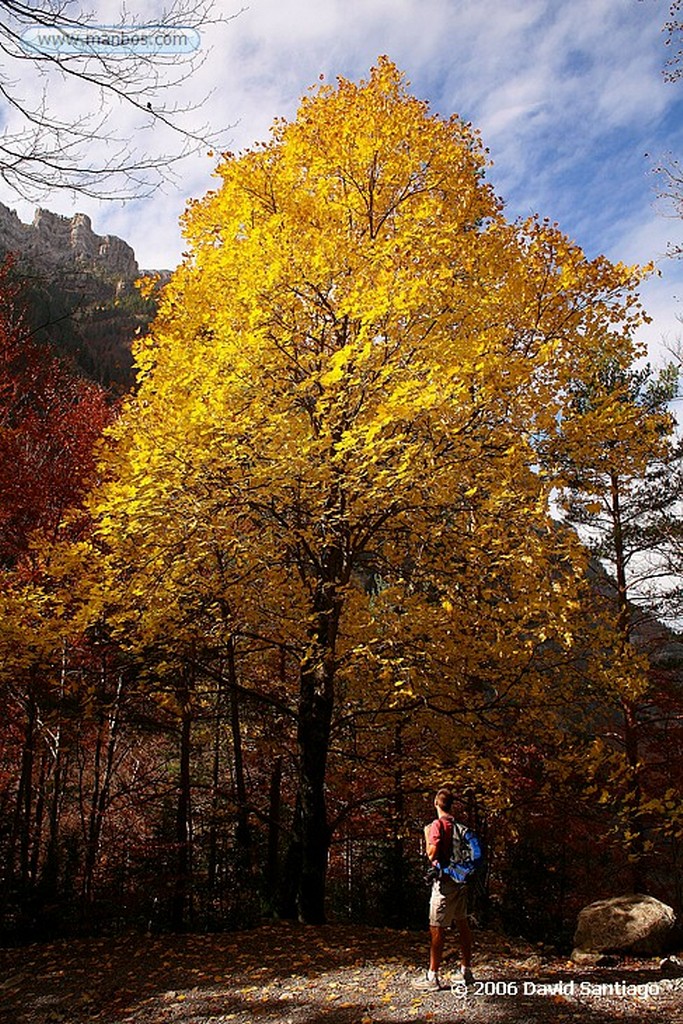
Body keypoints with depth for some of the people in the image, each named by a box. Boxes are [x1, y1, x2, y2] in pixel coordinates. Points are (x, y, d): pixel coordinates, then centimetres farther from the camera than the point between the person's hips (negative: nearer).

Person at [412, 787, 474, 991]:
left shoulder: (438, 824, -12)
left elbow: (432, 854, -16)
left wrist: (427, 836, -2)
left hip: (445, 881, -7)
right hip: (461, 879, 7)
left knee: (437, 928, -3)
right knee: (463, 924, 14)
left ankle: (432, 976, -1)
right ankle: (466, 971, 21)